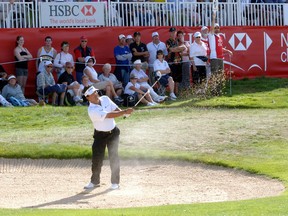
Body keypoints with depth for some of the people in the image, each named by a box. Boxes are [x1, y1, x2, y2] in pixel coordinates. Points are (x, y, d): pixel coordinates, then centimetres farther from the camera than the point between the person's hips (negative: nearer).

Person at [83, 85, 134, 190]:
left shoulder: (105, 99, -5)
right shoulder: (92, 110, -25)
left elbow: (116, 109, 1)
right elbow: (109, 115, -30)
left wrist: (124, 112, -22)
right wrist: (125, 112, -33)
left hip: (113, 132, 3)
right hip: (100, 134, -3)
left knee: (113, 157, 0)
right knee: (97, 158, 0)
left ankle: (115, 182, 7)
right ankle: (95, 181, 18)